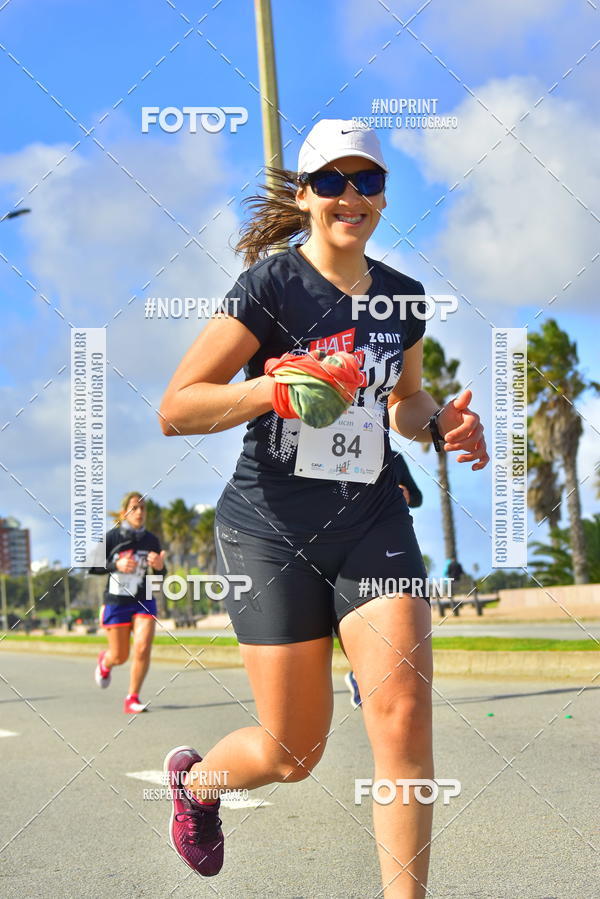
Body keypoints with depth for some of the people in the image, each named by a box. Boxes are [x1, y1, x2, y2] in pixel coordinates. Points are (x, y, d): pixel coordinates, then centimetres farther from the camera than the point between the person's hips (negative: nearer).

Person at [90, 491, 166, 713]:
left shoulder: (151, 540, -3)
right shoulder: (111, 538, -11)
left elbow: (161, 573, 8)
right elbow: (91, 567, -7)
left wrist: (159, 566, -16)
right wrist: (116, 565, -23)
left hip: (143, 602, 2)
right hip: (116, 603, -1)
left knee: (143, 648, -17)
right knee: (120, 657, 8)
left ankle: (132, 699, -3)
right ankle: (104, 662, 46)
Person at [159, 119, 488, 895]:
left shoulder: (404, 298, 8)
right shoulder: (270, 286, -9)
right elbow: (174, 409, -13)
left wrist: (438, 422, 4)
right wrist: (277, 388, -26)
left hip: (373, 522, 4)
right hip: (271, 531, -4)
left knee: (405, 716, -14)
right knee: (294, 753, 4)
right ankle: (192, 779, 39)